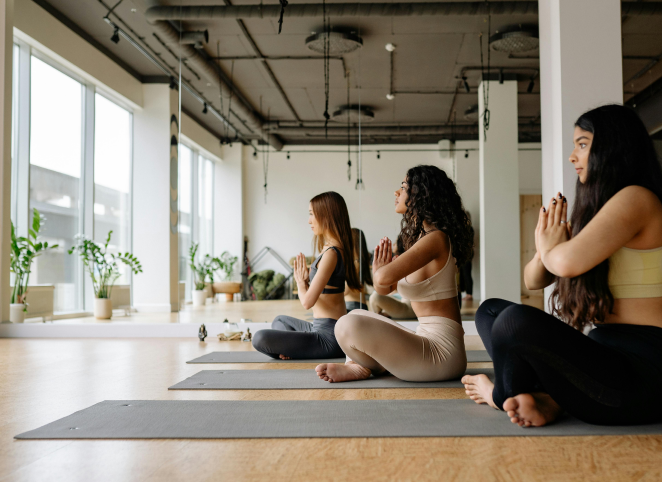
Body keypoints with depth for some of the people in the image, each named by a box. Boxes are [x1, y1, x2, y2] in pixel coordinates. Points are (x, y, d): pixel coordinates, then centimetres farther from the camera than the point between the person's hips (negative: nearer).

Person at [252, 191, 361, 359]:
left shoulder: (331, 253, -20)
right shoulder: (336, 249, 11)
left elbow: (307, 301, -22)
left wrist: (301, 282, -3)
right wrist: (306, 280, -1)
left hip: (329, 338, -11)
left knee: (260, 338, -21)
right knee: (280, 320, 36)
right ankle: (290, 347, 7)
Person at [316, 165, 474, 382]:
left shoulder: (436, 239, -16)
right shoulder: (420, 236, 15)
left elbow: (385, 277, -31)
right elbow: (384, 288, 21)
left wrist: (379, 271, -7)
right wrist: (381, 269, -1)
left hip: (442, 352, -11)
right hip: (427, 339, 11)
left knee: (349, 326, -26)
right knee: (357, 315, 25)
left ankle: (364, 367, 4)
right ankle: (358, 364, -1)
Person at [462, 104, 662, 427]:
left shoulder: (636, 198, -11)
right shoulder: (593, 209, 18)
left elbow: (569, 262, -29)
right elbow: (533, 281, 17)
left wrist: (550, 247, -5)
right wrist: (544, 248, -5)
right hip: (605, 355, 10)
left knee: (517, 321, -32)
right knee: (490, 310, 14)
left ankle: (503, 395, 3)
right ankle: (545, 398, -11)